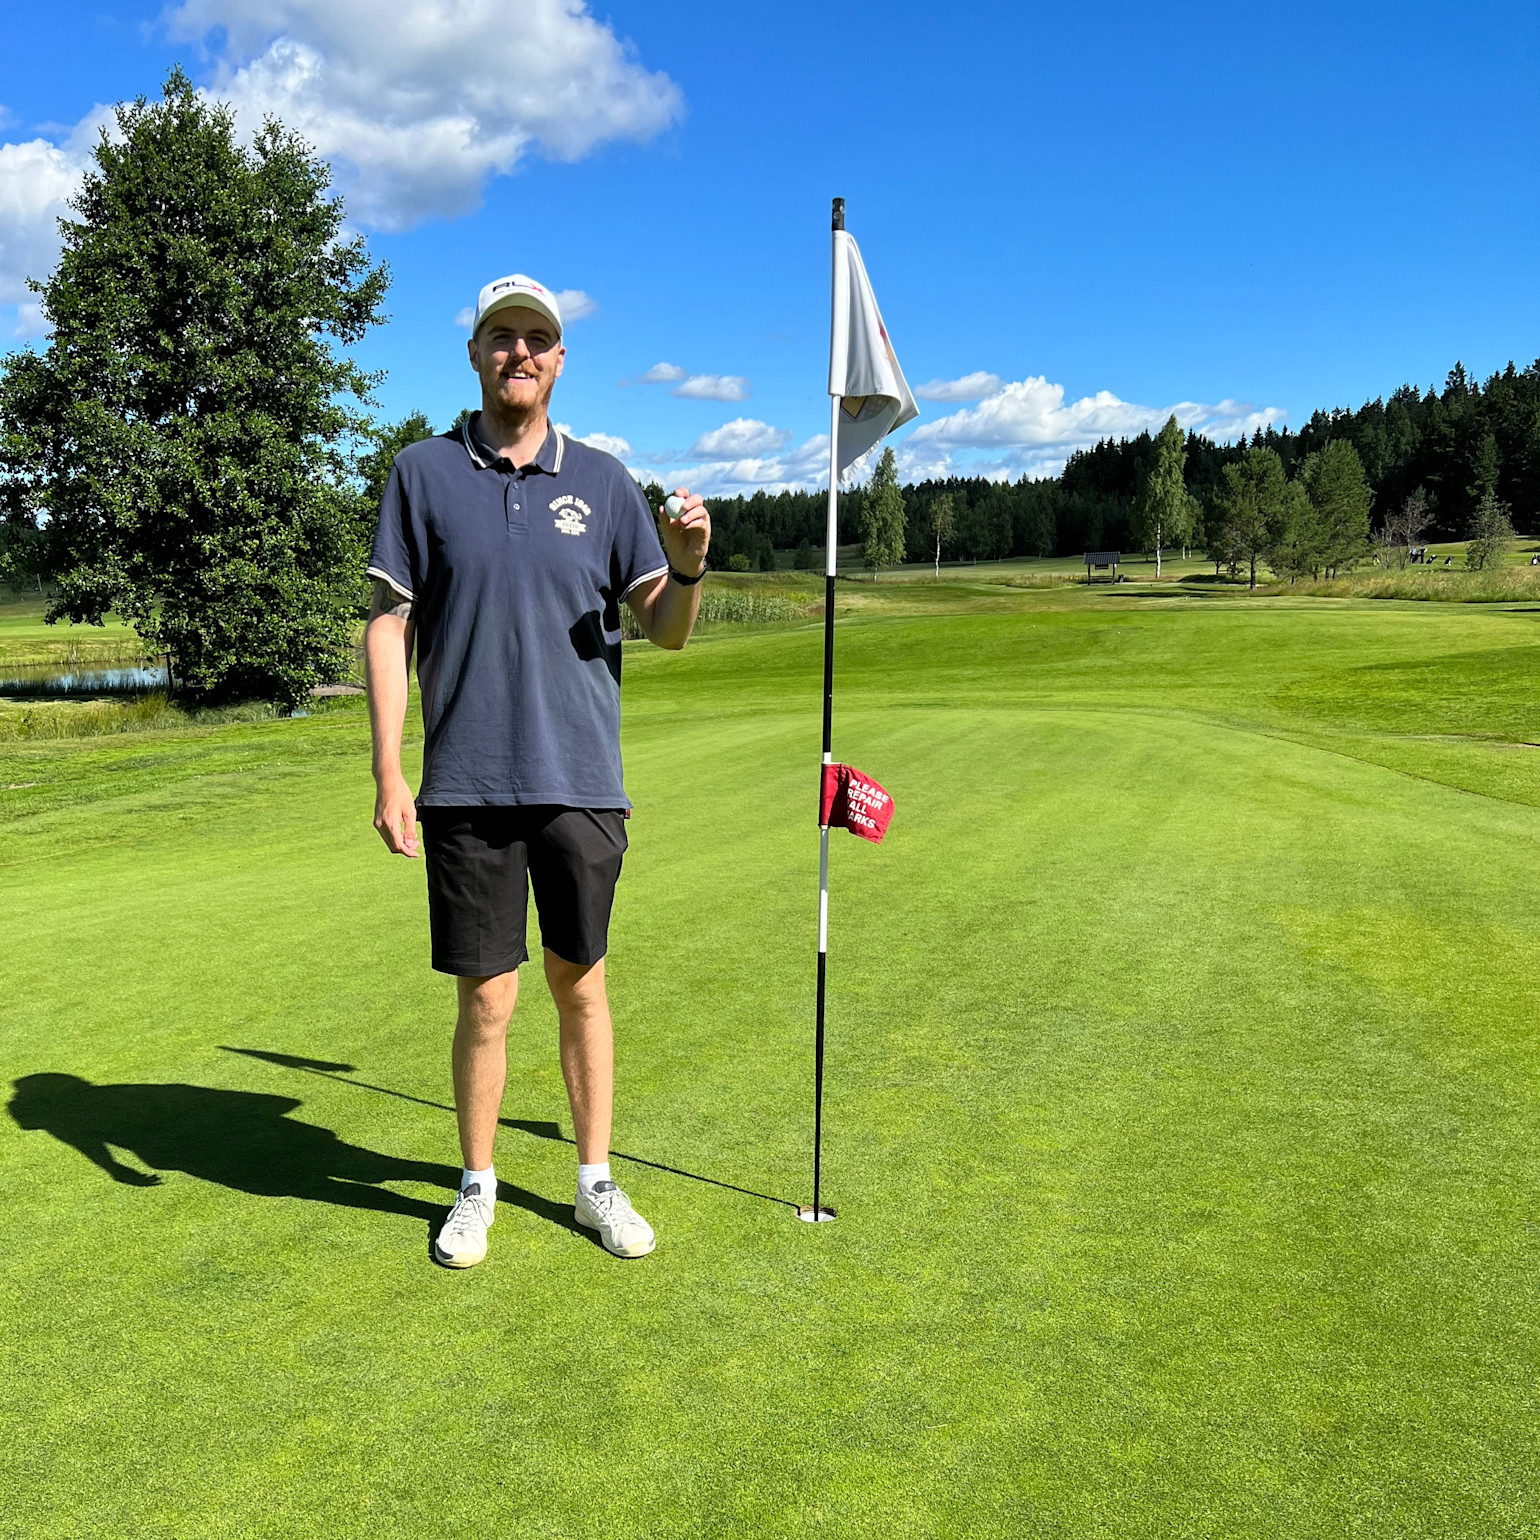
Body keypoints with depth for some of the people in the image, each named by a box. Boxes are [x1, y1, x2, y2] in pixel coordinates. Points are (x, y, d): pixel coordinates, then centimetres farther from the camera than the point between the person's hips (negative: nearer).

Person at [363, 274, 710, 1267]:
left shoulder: (603, 481, 7)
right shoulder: (424, 473, 4)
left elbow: (669, 630, 8)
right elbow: (389, 625, 2)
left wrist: (689, 565, -14)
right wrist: (389, 775, -5)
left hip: (582, 781, 1)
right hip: (467, 784, -1)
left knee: (581, 986, 11)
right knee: (487, 1000, 4)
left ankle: (597, 1182, 26)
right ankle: (478, 1190, 25)